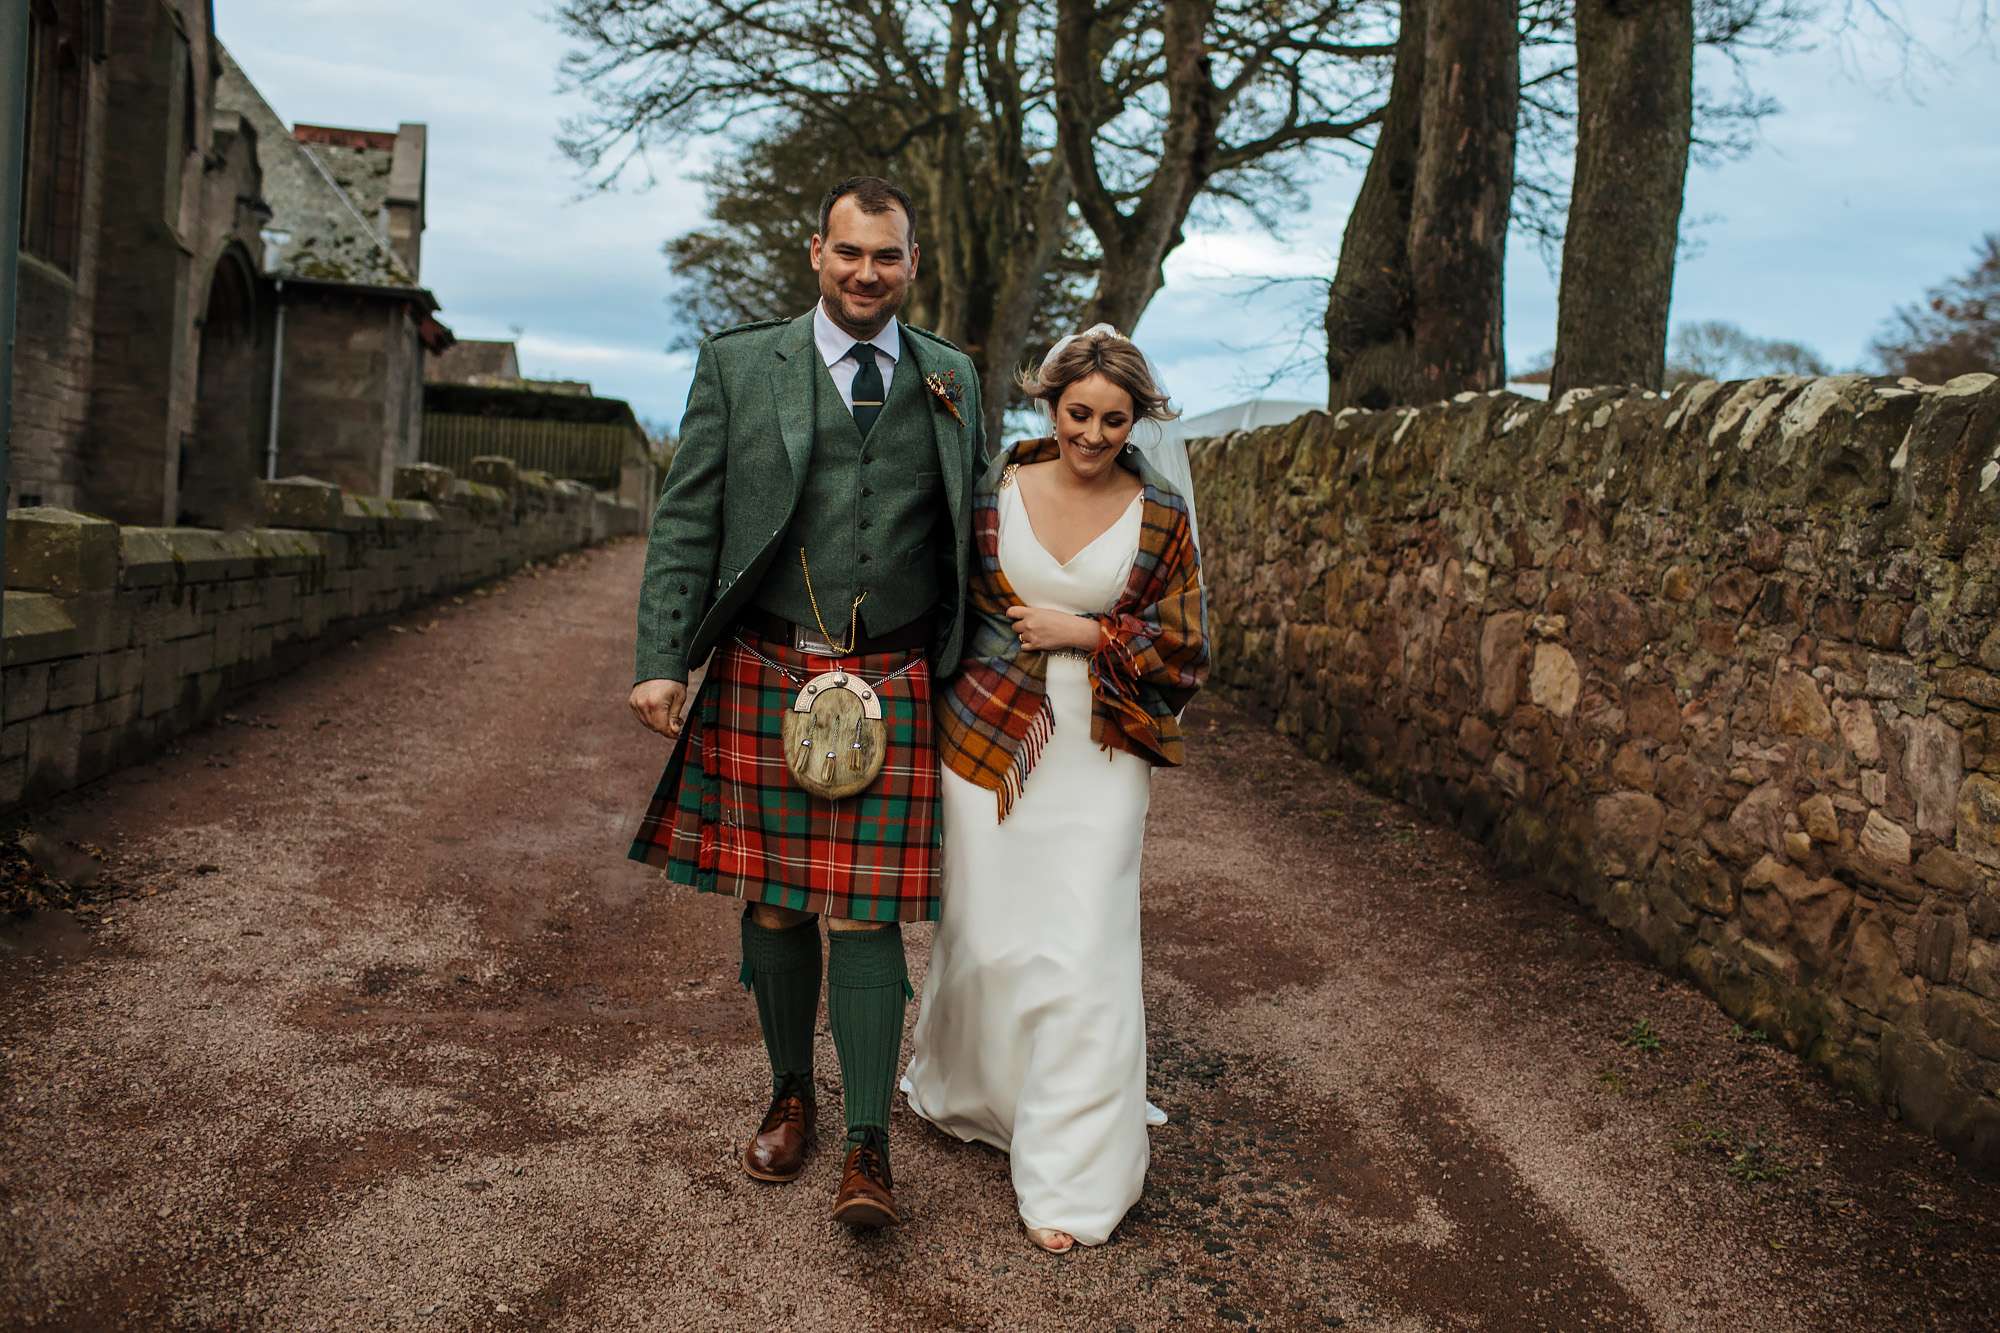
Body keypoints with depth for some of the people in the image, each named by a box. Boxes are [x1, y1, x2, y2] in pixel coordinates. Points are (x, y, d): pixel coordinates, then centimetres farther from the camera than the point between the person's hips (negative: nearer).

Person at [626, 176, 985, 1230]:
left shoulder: (951, 379, 10)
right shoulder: (740, 365, 4)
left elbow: (971, 537, 12)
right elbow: (686, 520, 1)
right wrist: (660, 662, -8)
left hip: (892, 687, 0)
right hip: (767, 677, 0)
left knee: (865, 912, -2)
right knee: (776, 906, 10)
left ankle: (868, 1148, 6)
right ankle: (791, 1098, 30)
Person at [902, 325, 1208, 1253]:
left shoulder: (1160, 514, -1)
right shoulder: (996, 488, 1)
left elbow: (1182, 651, 2)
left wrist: (1083, 634, -10)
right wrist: (934, 710, 10)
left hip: (1097, 756, -1)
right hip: (988, 739, 1)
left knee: (1081, 952, -4)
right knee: (984, 933, 8)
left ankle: (1070, 1174, 10)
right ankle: (961, 1087, 39)